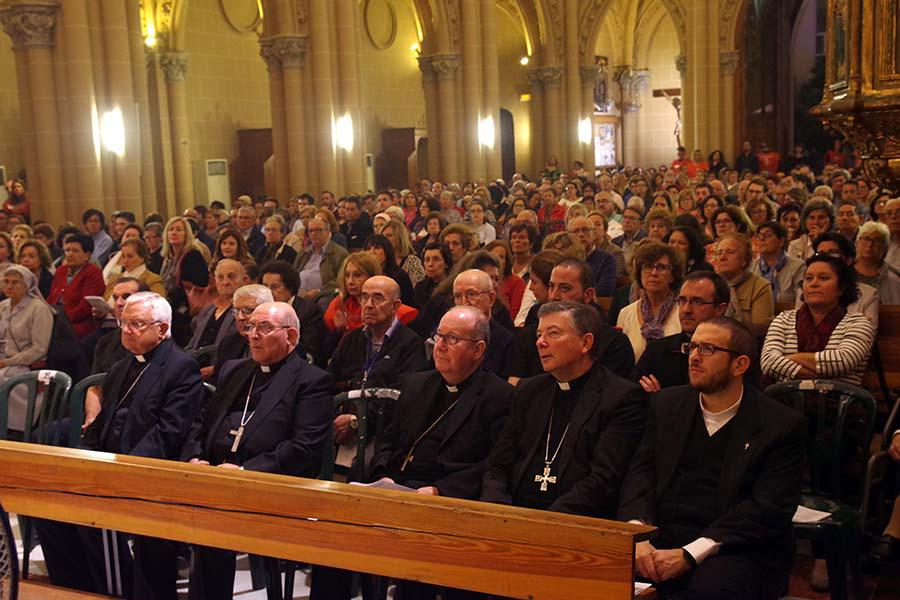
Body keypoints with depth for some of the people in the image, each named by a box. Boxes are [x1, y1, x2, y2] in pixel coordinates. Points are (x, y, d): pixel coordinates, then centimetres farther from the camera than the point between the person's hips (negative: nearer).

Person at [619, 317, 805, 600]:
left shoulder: (782, 425, -1)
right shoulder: (667, 404, 14)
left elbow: (768, 509, -10)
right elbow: (641, 474, 6)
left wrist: (690, 554, -19)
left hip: (734, 550, -3)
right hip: (660, 541, 3)